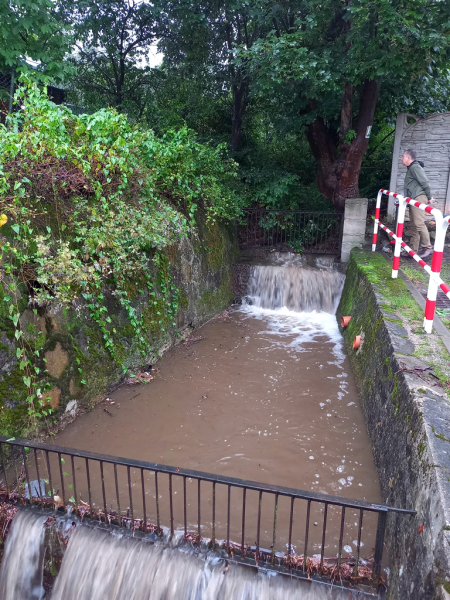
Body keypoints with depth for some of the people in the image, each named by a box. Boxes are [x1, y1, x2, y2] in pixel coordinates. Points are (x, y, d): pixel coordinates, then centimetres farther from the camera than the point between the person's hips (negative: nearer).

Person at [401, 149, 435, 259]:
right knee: (415, 225, 9)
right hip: (414, 200, 11)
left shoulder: (415, 167, -8)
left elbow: (425, 182, -14)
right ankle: (413, 250, 11)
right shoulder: (411, 168, 24)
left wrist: (429, 197, -9)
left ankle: (427, 248, -15)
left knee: (419, 223, -17)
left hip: (419, 198, -11)